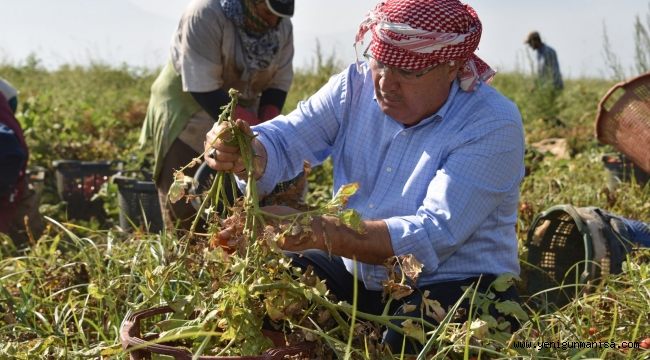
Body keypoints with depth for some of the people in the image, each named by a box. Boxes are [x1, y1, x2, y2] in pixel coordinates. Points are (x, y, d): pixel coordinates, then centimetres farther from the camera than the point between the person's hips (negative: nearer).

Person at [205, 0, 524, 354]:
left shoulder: (492, 125, -19)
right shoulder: (357, 86, -1)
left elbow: (434, 236, -27)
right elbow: (283, 142, -6)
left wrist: (315, 231, -36)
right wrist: (243, 154, -32)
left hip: (454, 285, -5)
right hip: (354, 273, 5)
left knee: (403, 339, -35)